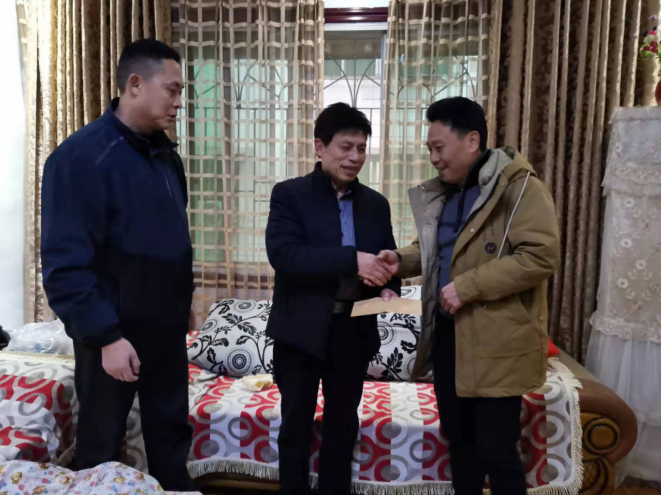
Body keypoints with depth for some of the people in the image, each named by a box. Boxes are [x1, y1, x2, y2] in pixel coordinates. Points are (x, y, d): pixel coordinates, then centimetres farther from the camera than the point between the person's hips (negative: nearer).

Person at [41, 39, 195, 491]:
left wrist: (183, 301, 14)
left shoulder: (166, 156, 6)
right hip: (114, 333, -6)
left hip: (167, 327, 7)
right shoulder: (82, 156, -17)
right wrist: (106, 335, -22)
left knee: (172, 432, 18)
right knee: (101, 445, 13)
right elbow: (65, 262, -20)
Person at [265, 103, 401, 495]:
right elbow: (283, 254, -20)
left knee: (343, 423, 17)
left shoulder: (376, 204, 8)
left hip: (354, 330, 4)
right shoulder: (289, 194, -6)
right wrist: (351, 260, -28)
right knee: (297, 425, 10)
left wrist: (389, 288, -9)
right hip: (302, 330, -4)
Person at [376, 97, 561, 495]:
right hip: (447, 333, 8)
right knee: (458, 438, 19)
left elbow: (542, 256, -22)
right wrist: (401, 260, 2)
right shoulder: (443, 193, 12)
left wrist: (468, 286, -23)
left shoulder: (519, 187, -13)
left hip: (497, 341, -8)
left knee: (496, 449, 1)